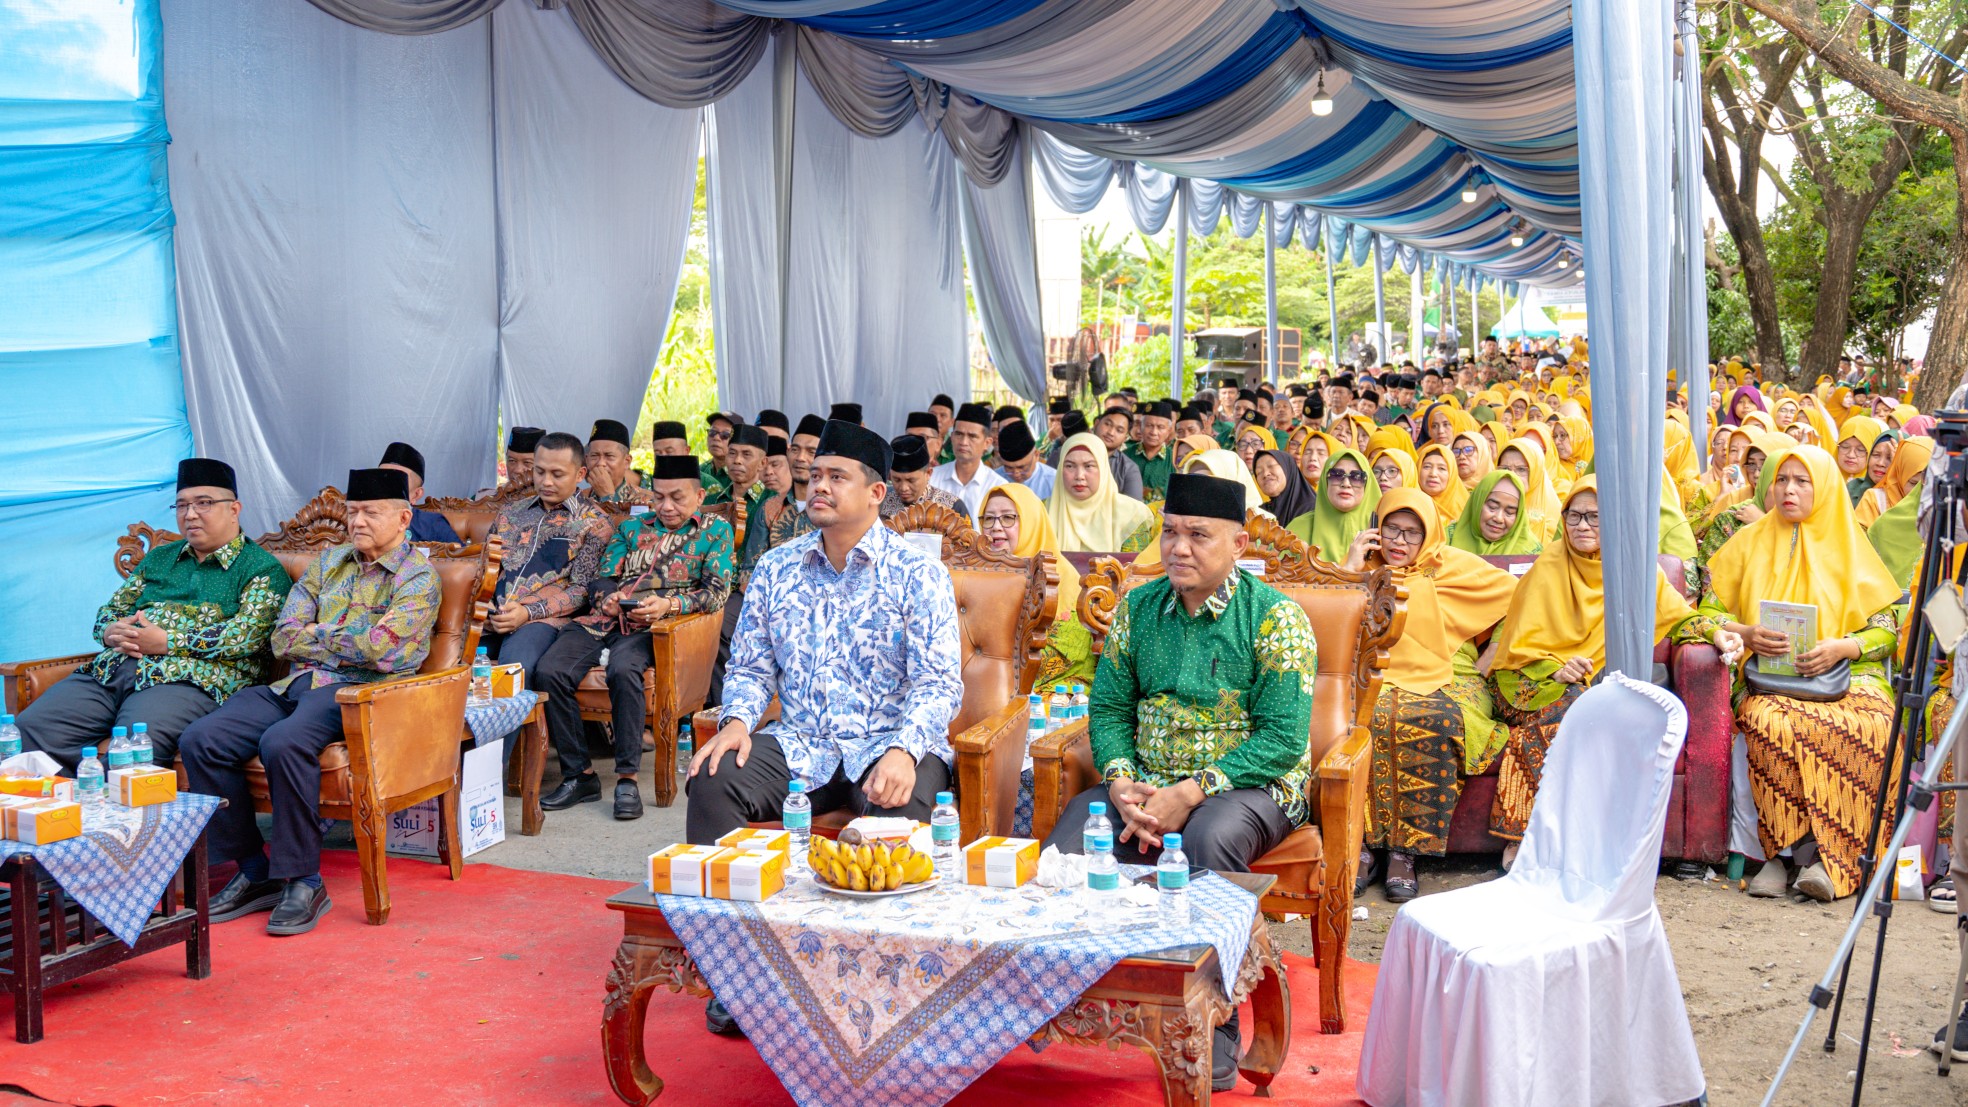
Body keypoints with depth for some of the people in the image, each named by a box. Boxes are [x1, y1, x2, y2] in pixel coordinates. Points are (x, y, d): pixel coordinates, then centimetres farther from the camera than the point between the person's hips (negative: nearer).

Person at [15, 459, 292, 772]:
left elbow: (246, 635, -9)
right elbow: (109, 611, 28)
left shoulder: (262, 568, 5)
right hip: (110, 670, 7)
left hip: (188, 677, -7)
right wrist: (112, 632, 2)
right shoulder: (158, 558, 27)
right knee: (30, 728, -16)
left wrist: (167, 642, -13)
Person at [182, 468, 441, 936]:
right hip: (296, 685, 7)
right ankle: (254, 871, -5)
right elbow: (283, 638, 11)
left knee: (284, 743, -35)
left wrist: (318, 634, 2)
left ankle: (302, 882, -22)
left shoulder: (418, 576, 1)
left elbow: (380, 648, -14)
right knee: (200, 740, -15)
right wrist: (350, 645, -2)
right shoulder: (329, 561, 21)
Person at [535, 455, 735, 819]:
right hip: (604, 619, 4)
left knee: (623, 668, -37)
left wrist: (668, 604, -17)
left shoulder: (715, 530, 13)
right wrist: (606, 597, -6)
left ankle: (627, 778, -28)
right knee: (551, 670, -23)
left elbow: (717, 592, 1)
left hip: (651, 625, -4)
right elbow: (602, 578, 19)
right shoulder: (632, 527, 25)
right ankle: (578, 775, -13)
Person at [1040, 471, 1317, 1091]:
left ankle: (1215, 1039, -24)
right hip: (1144, 783, 4)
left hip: (1251, 784, -3)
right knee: (1069, 838, -26)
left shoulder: (1275, 616, -8)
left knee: (1210, 836, -37)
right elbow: (1108, 708, 9)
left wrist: (1190, 794, -22)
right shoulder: (1138, 608, 8)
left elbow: (1284, 736, -14)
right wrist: (1124, 785, -11)